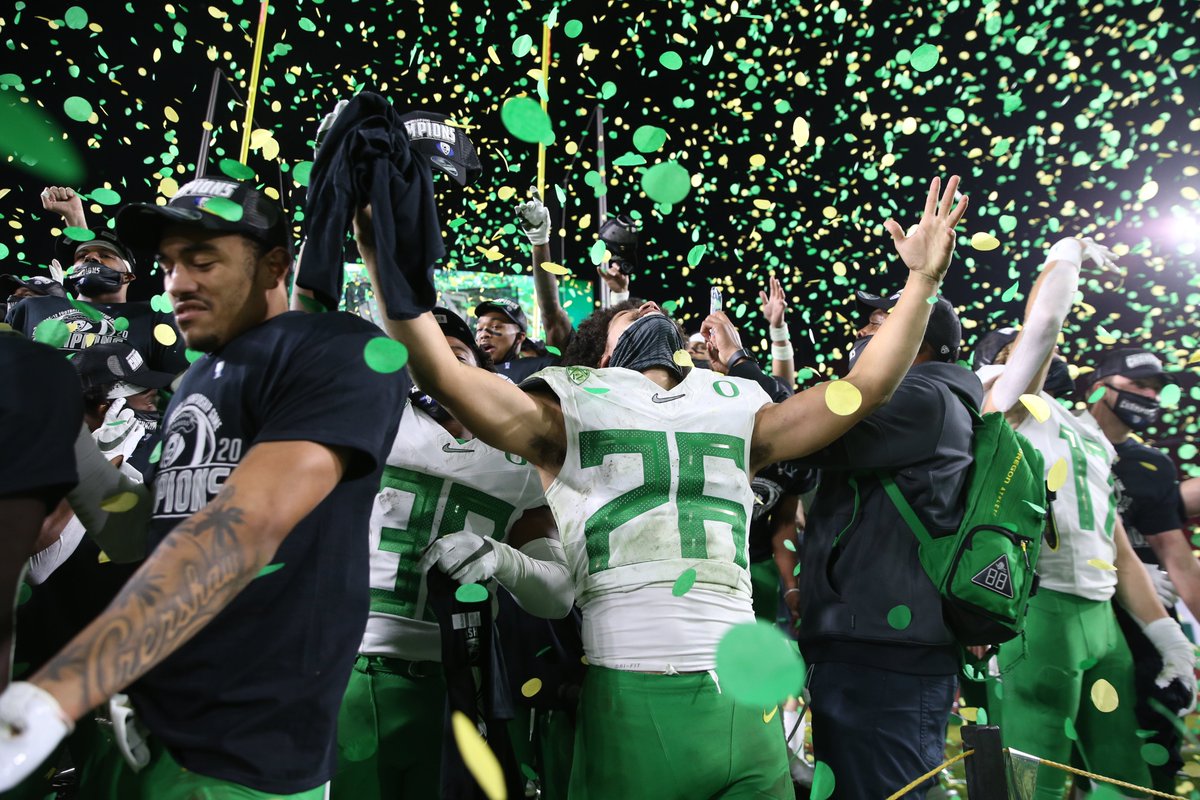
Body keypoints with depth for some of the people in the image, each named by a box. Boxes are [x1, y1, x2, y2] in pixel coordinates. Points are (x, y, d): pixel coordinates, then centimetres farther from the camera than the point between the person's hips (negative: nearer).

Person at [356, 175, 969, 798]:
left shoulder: (735, 411, 16)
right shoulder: (575, 412, 7)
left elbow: (864, 387, 16)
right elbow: (442, 374, -4)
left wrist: (922, 280, 13)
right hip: (629, 701, -3)